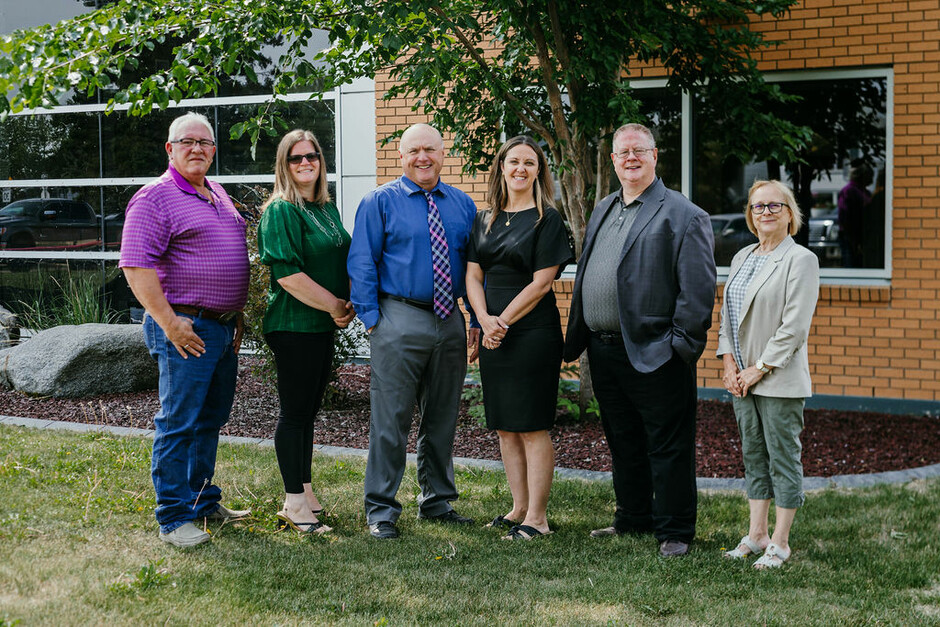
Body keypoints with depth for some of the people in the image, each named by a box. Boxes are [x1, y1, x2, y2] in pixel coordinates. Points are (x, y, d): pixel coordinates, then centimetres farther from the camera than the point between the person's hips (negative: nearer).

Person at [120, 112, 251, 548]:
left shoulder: (217, 194, 17)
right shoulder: (155, 198, -9)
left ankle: (203, 500, 28)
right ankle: (174, 518, 1)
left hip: (224, 327, 8)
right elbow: (136, 266, -17)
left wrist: (238, 316, 20)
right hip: (185, 328, -8)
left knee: (211, 419, 16)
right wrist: (169, 322, -20)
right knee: (179, 422, -5)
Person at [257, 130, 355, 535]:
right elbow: (287, 273, -19)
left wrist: (349, 302, 5)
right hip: (293, 325, -8)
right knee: (295, 411, -3)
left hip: (324, 325, 8)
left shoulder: (327, 209, 15)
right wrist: (334, 305, -15)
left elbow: (343, 262, 23)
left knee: (308, 411, 13)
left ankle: (304, 493, 22)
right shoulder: (280, 211, -11)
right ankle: (294, 503, 4)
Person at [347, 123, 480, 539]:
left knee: (442, 418, 12)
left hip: (450, 321, 5)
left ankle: (437, 501, 25)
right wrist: (372, 318, -10)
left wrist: (477, 319, 7)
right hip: (400, 321, -5)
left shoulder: (462, 205, 13)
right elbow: (362, 265, -3)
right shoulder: (380, 202, 0)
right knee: (391, 418, -4)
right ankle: (381, 509, 4)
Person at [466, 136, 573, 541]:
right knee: (505, 427, 10)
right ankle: (519, 508, 20)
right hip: (493, 335, 6)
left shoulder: (547, 220, -4)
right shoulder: (485, 220, 13)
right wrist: (485, 319, -8)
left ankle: (537, 518, 2)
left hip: (533, 335, -6)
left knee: (532, 427, -4)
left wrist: (504, 321, -12)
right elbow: (473, 276, 9)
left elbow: (541, 283, -10)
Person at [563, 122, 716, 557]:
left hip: (654, 354, -7)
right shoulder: (602, 211, 17)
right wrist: (578, 336, 16)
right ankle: (633, 519, 31)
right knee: (622, 442, 18)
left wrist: (682, 343, -15)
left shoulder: (683, 216, -7)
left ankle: (674, 532, 10)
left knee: (667, 445, 1)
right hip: (604, 352, 8)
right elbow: (585, 274, 21)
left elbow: (698, 288, -11)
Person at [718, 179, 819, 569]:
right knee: (753, 456, 13)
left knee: (783, 458, 0)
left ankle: (780, 542, 7)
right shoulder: (741, 258, 14)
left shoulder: (800, 259, -9)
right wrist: (729, 361, 2)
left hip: (779, 380, -7)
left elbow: (795, 326, -15)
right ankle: (756, 534, 21)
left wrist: (759, 369, -14)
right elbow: (727, 314, 16)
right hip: (743, 377, 7)